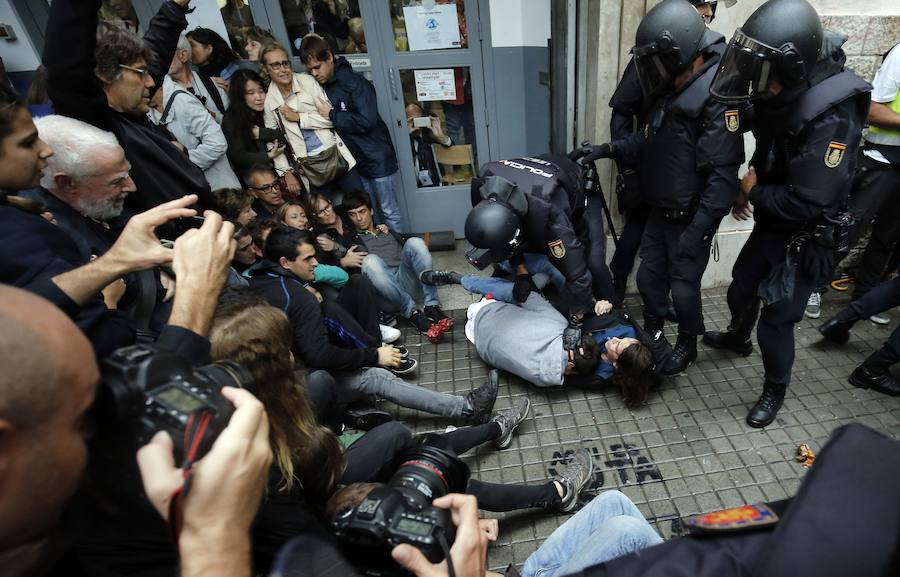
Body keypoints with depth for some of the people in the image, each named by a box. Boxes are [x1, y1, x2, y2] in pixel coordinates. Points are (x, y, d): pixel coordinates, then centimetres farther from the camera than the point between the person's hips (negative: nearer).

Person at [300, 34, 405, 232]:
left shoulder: (355, 82, -14)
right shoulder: (321, 87, 7)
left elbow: (366, 121, -25)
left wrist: (331, 114, -18)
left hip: (378, 158, -7)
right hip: (357, 162, 7)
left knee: (389, 213, 2)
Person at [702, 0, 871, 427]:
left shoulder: (831, 117, -30)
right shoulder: (776, 96, -5)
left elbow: (809, 202, -31)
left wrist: (753, 194, -17)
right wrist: (749, 183, -1)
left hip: (805, 238, -8)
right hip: (770, 223, 8)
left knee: (775, 321, 1)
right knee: (739, 291, 23)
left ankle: (775, 391, 26)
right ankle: (737, 338, 53)